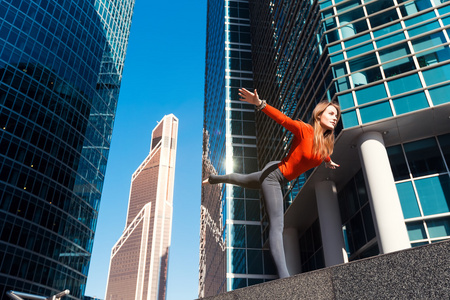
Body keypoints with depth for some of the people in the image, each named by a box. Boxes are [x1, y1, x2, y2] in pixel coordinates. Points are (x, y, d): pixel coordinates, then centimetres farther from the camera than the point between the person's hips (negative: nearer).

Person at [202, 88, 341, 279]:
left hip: (280, 180, 9)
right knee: (277, 225, -12)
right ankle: (284, 276, -12)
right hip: (273, 175, -9)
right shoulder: (304, 130, -21)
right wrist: (260, 104, -45)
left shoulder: (326, 142, 1)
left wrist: (328, 162, 44)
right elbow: (281, 118, -30)